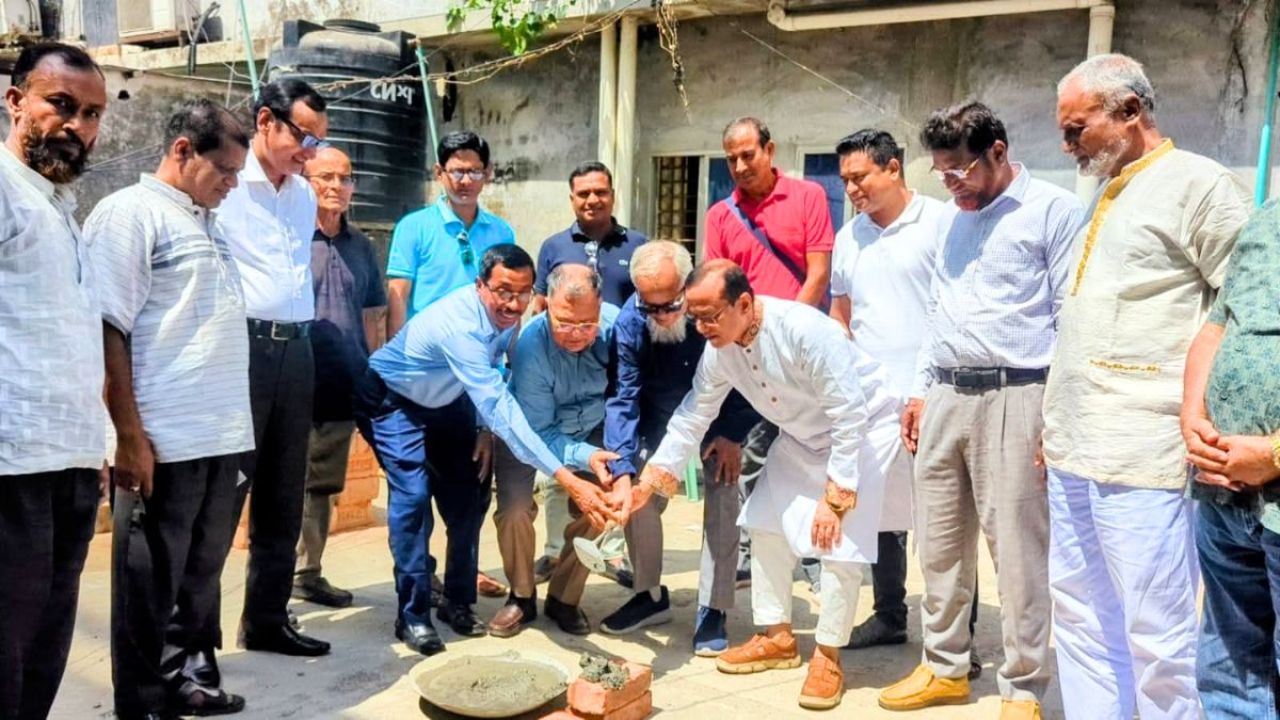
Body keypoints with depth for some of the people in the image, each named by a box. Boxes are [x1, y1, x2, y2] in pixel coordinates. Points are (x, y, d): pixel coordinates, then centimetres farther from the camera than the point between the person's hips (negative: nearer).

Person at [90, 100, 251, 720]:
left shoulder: (207, 223, 18)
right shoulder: (130, 213, -6)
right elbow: (107, 330, -13)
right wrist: (130, 436, -16)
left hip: (221, 436, 8)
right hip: (164, 441, -8)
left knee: (200, 572, 17)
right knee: (151, 579, 5)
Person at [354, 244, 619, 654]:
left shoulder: (509, 317, -16)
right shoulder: (461, 324, -40)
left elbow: (491, 393, 1)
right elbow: (501, 409, -49)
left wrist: (483, 431, -14)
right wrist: (567, 479, -53)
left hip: (444, 402, 7)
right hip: (393, 399, -7)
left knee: (469, 495, 2)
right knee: (413, 496, -20)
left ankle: (458, 601, 16)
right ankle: (412, 615, -7)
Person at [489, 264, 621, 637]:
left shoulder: (616, 325, -29)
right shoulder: (530, 345, -34)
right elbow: (539, 434, -28)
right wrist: (586, 457, -44)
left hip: (591, 430, 2)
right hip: (531, 432, -2)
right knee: (515, 507, -18)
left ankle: (563, 599, 15)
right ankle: (522, 597, 8)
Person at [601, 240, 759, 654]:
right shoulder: (629, 323, -27)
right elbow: (623, 399, -25)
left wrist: (733, 436, -19)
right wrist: (623, 469, -36)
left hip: (718, 414, -1)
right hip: (660, 416, 2)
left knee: (722, 499, -14)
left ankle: (713, 611, -2)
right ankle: (650, 596, 16)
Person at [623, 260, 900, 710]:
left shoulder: (806, 331, -36)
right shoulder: (718, 351, -13)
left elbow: (850, 416, -32)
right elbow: (692, 417, -4)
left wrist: (836, 498, -31)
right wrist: (649, 481, -9)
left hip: (864, 426, -7)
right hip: (803, 435, 8)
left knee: (840, 540, -14)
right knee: (766, 523, 8)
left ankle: (828, 655, 4)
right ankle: (777, 637, 22)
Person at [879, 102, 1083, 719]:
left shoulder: (1053, 210, -3)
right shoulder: (956, 219, 18)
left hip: (1013, 397, -7)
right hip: (944, 397, 7)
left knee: (1018, 549, -2)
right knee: (940, 543, 11)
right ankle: (945, 668, 25)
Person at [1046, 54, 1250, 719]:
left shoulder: (1198, 184, -5)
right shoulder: (1106, 198, 20)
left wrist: (1215, 424, -12)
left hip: (1140, 457, -9)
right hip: (1074, 452, 9)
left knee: (1158, 635, -2)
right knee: (1079, 614, 15)